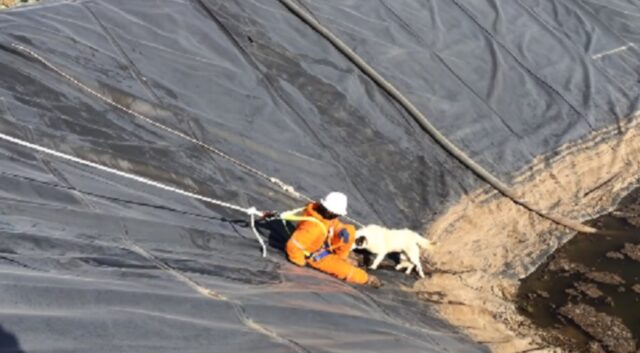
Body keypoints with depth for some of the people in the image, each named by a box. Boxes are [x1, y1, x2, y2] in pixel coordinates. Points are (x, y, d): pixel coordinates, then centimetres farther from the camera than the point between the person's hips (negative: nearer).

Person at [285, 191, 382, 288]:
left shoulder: (324, 212, -20)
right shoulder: (313, 226, -43)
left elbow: (335, 223, 6)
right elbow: (293, 246, -37)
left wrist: (342, 231, -11)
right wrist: (301, 262, -21)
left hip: (325, 245, 8)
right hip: (316, 256, -8)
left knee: (350, 230, -4)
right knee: (345, 270, -12)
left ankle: (340, 258, 13)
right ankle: (366, 278, 19)